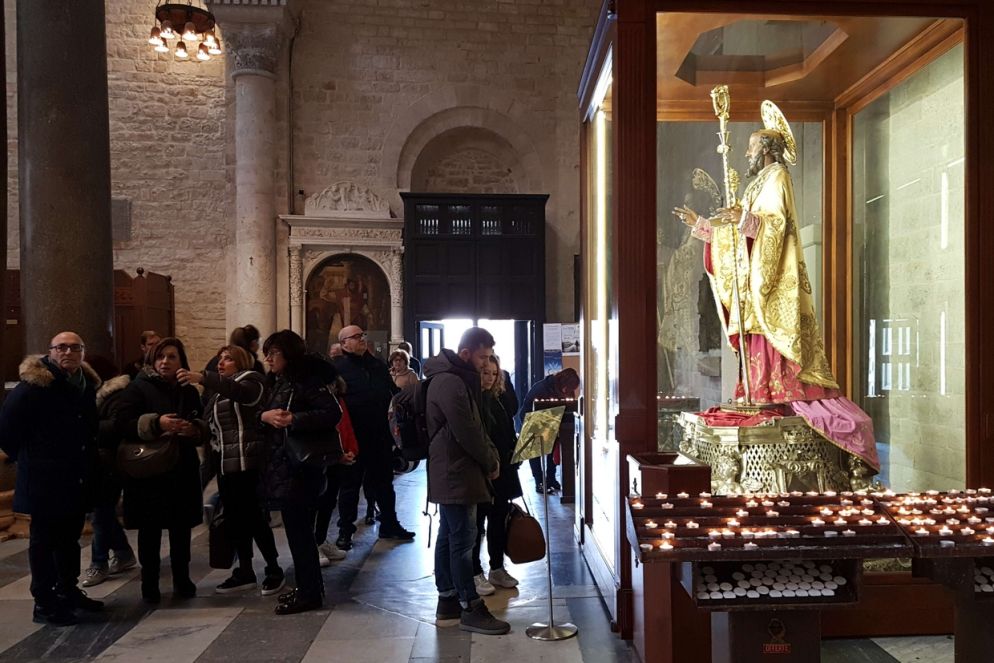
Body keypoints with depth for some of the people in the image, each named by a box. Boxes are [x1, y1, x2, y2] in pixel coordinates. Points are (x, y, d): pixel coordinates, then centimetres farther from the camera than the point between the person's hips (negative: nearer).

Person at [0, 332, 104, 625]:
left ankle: (68, 591, 31)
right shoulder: (35, 383, -13)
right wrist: (26, 457, -6)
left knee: (69, 537, 18)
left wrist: (88, 458, 12)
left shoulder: (87, 383, 7)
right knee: (44, 540, 3)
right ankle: (44, 603, 13)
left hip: (77, 480, 7)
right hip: (45, 480, -7)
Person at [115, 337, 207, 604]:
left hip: (183, 471, 3)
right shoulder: (139, 387, -2)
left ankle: (182, 580, 23)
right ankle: (149, 583, 18)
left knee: (182, 528, 9)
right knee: (150, 530, 3)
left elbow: (204, 430, 13)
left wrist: (194, 429, -9)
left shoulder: (190, 392, 10)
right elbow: (122, 424, -12)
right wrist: (156, 423, -24)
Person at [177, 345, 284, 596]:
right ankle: (245, 572, 19)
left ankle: (274, 570, 5)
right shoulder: (219, 390, 21)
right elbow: (213, 424, 16)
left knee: (253, 515, -6)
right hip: (224, 461, 8)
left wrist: (202, 378, -41)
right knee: (234, 517, 10)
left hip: (245, 461, -8)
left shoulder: (250, 380, -4)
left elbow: (237, 391, -28)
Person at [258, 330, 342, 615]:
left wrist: (294, 419, -27)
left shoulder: (305, 381, -13)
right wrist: (264, 415, -8)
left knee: (299, 530, -1)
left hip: (301, 468, -9)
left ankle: (309, 593, 12)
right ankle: (308, 587, 29)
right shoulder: (276, 383, 15)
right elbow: (260, 414, 15)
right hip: (281, 466, 9)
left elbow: (333, 412, -22)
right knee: (297, 530, 16)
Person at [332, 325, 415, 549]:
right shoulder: (338, 368, -8)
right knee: (350, 485, 8)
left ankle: (390, 525, 31)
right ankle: (345, 531, 20)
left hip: (380, 436, 6)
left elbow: (394, 392, 19)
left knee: (384, 482, 17)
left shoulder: (378, 365, 12)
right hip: (354, 438, -6)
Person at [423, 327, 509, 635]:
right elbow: (467, 433, -20)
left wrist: (491, 455, 5)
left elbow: (475, 426, 17)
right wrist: (491, 461, -6)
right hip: (456, 475, -11)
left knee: (448, 537, 14)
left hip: (450, 473, 11)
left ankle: (448, 603, 23)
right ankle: (470, 608, 7)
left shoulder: (455, 378, 14)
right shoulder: (450, 382, -20)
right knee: (462, 540, -3)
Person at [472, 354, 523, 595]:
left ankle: (497, 568, 28)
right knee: (477, 524, 4)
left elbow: (508, 434, 14)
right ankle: (475, 574, 16)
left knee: (499, 520, 15)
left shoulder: (497, 400, 11)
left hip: (502, 472, 7)